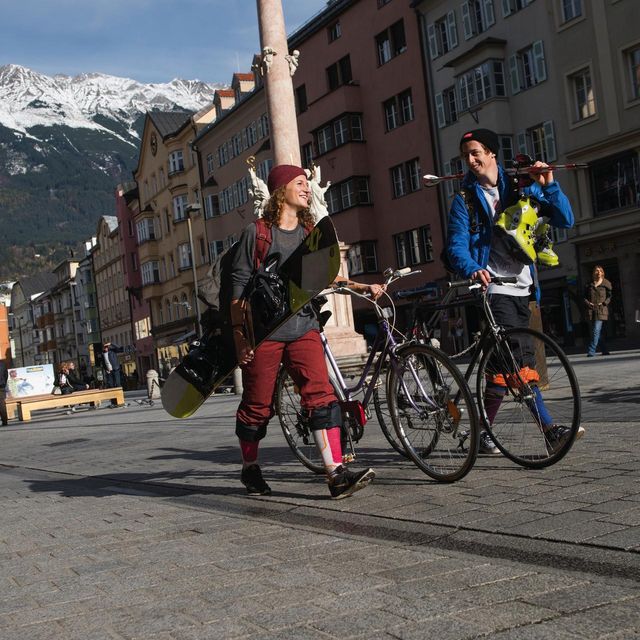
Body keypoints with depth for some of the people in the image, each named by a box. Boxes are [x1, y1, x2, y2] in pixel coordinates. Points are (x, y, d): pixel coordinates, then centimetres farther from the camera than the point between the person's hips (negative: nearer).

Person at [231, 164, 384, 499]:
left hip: (303, 327, 4)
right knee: (258, 406, 5)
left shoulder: (310, 233, 13)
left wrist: (364, 287, 3)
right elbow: (239, 286, -4)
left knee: (321, 395, -12)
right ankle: (250, 469, 27)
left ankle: (337, 474, -15)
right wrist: (239, 333, -11)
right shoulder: (257, 233, -1)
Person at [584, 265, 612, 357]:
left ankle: (591, 351, -14)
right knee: (599, 332, 7)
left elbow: (610, 296, 3)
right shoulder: (589, 284, 12)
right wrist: (588, 303, -4)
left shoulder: (606, 283, 4)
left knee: (596, 331, -12)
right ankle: (604, 351, 17)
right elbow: (585, 297, 13)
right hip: (592, 310, 4)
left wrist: (604, 303, -11)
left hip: (601, 310, -4)